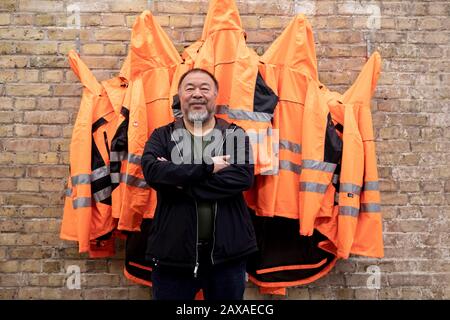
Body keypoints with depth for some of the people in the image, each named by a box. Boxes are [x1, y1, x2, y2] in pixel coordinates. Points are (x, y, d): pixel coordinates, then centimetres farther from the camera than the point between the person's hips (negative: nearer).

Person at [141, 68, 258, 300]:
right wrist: (208, 167, -18)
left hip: (226, 250, 1)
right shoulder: (162, 136, 5)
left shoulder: (235, 135, 5)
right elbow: (152, 171, -15)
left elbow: (243, 177, -13)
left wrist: (180, 180, -15)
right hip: (173, 249, 0)